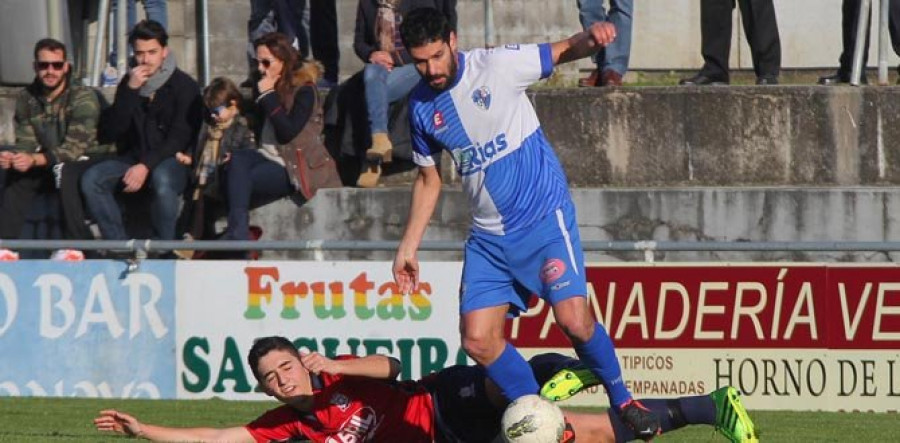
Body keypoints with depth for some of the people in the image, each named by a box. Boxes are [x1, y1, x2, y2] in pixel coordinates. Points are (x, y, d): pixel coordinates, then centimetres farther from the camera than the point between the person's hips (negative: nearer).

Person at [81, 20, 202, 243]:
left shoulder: (184, 86, -3)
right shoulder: (129, 83, 10)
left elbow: (180, 138, -11)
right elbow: (110, 132, 1)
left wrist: (146, 166, -25)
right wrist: (130, 91, -10)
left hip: (172, 160, -5)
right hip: (134, 157, 5)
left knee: (162, 180, -40)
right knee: (91, 179, -21)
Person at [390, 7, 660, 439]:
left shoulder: (496, 66, -10)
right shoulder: (421, 105, 4)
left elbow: (563, 51, -7)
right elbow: (428, 178, 17)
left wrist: (591, 36, -31)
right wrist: (408, 247, 16)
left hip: (543, 220, -5)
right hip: (488, 237, 5)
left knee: (573, 319, -19)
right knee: (477, 340, -5)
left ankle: (623, 402, 5)